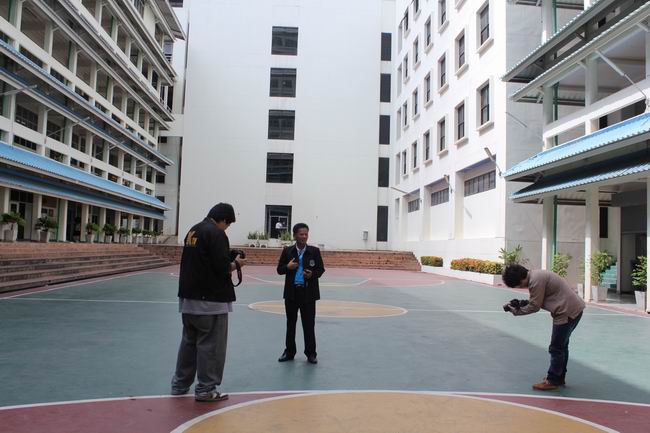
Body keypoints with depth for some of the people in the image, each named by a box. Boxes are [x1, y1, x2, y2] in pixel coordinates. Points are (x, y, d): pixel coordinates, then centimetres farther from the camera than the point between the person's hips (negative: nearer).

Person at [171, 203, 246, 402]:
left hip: (189, 296, 9)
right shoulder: (216, 233, -14)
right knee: (211, 344, 1)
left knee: (189, 340, 19)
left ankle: (180, 384, 28)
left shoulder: (193, 231, 13)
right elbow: (222, 267, -20)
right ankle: (205, 389, 8)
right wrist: (236, 263, 0)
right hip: (211, 299, -9)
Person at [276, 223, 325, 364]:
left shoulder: (314, 251, -2)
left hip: (308, 293, -1)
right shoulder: (287, 251, 1)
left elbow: (321, 269, 1)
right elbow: (279, 270, 4)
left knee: (309, 325, 4)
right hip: (292, 292, 2)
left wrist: (312, 274, -18)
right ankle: (289, 352, 25)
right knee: (290, 323, 13)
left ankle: (311, 354, 16)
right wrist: (287, 267, -16)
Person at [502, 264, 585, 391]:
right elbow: (537, 301, 13)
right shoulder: (536, 275, 9)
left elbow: (534, 307, -18)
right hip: (574, 308, 11)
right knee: (561, 346, 20)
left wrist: (516, 310, -8)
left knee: (556, 348, 0)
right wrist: (523, 303, -1)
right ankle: (559, 378, 31)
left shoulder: (536, 280, -22)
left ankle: (553, 381, 11)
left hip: (568, 312, -11)